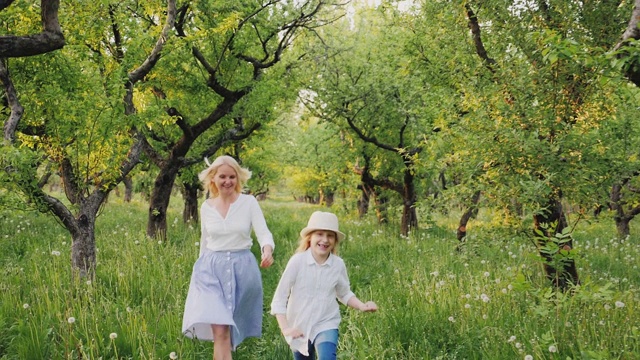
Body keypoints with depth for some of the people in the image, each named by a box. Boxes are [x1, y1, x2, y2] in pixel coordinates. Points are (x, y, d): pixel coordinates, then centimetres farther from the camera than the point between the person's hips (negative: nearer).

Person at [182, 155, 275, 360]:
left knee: (228, 330, 10)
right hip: (212, 269, 1)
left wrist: (268, 250, -34)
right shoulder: (206, 207, 5)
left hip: (241, 269, 0)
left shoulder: (249, 202, -2)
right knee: (219, 331, -13)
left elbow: (263, 232, -12)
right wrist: (201, 267, 20)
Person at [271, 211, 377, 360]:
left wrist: (362, 306, -6)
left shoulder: (338, 265, -7)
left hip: (326, 325, 0)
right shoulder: (298, 261, -15)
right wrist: (285, 328, -19)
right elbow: (279, 299, -11)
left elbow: (344, 294, 11)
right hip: (299, 327, 0)